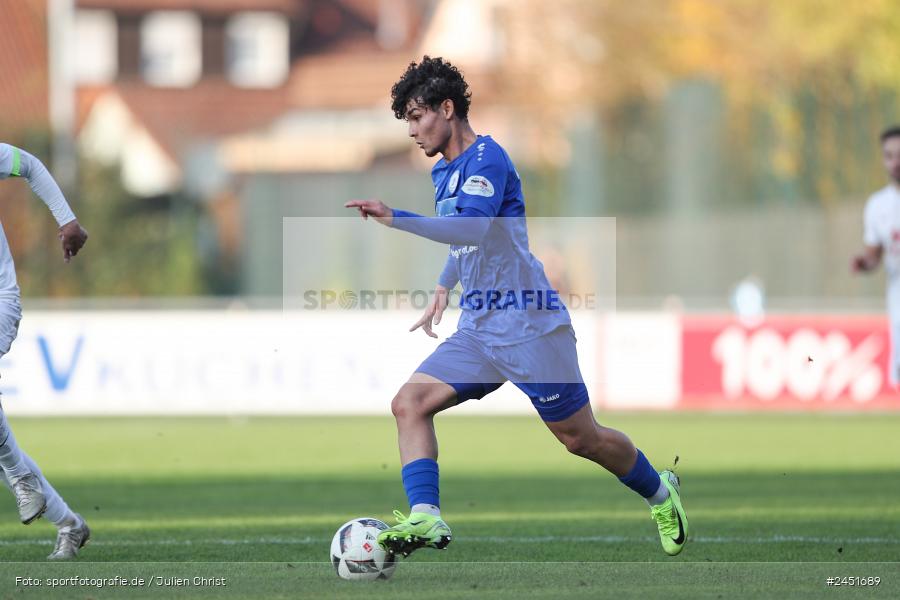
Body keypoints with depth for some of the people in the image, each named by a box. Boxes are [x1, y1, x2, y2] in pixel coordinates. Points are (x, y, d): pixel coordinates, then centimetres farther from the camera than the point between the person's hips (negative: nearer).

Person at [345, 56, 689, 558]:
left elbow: (472, 228, -31)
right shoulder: (444, 172, 15)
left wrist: (393, 217, -35)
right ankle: (425, 518, -21)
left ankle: (661, 494, 26)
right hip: (478, 329, 9)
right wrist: (443, 289, 30)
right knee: (410, 403, -11)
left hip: (528, 323, -9)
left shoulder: (487, 159, -14)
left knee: (580, 438, 2)